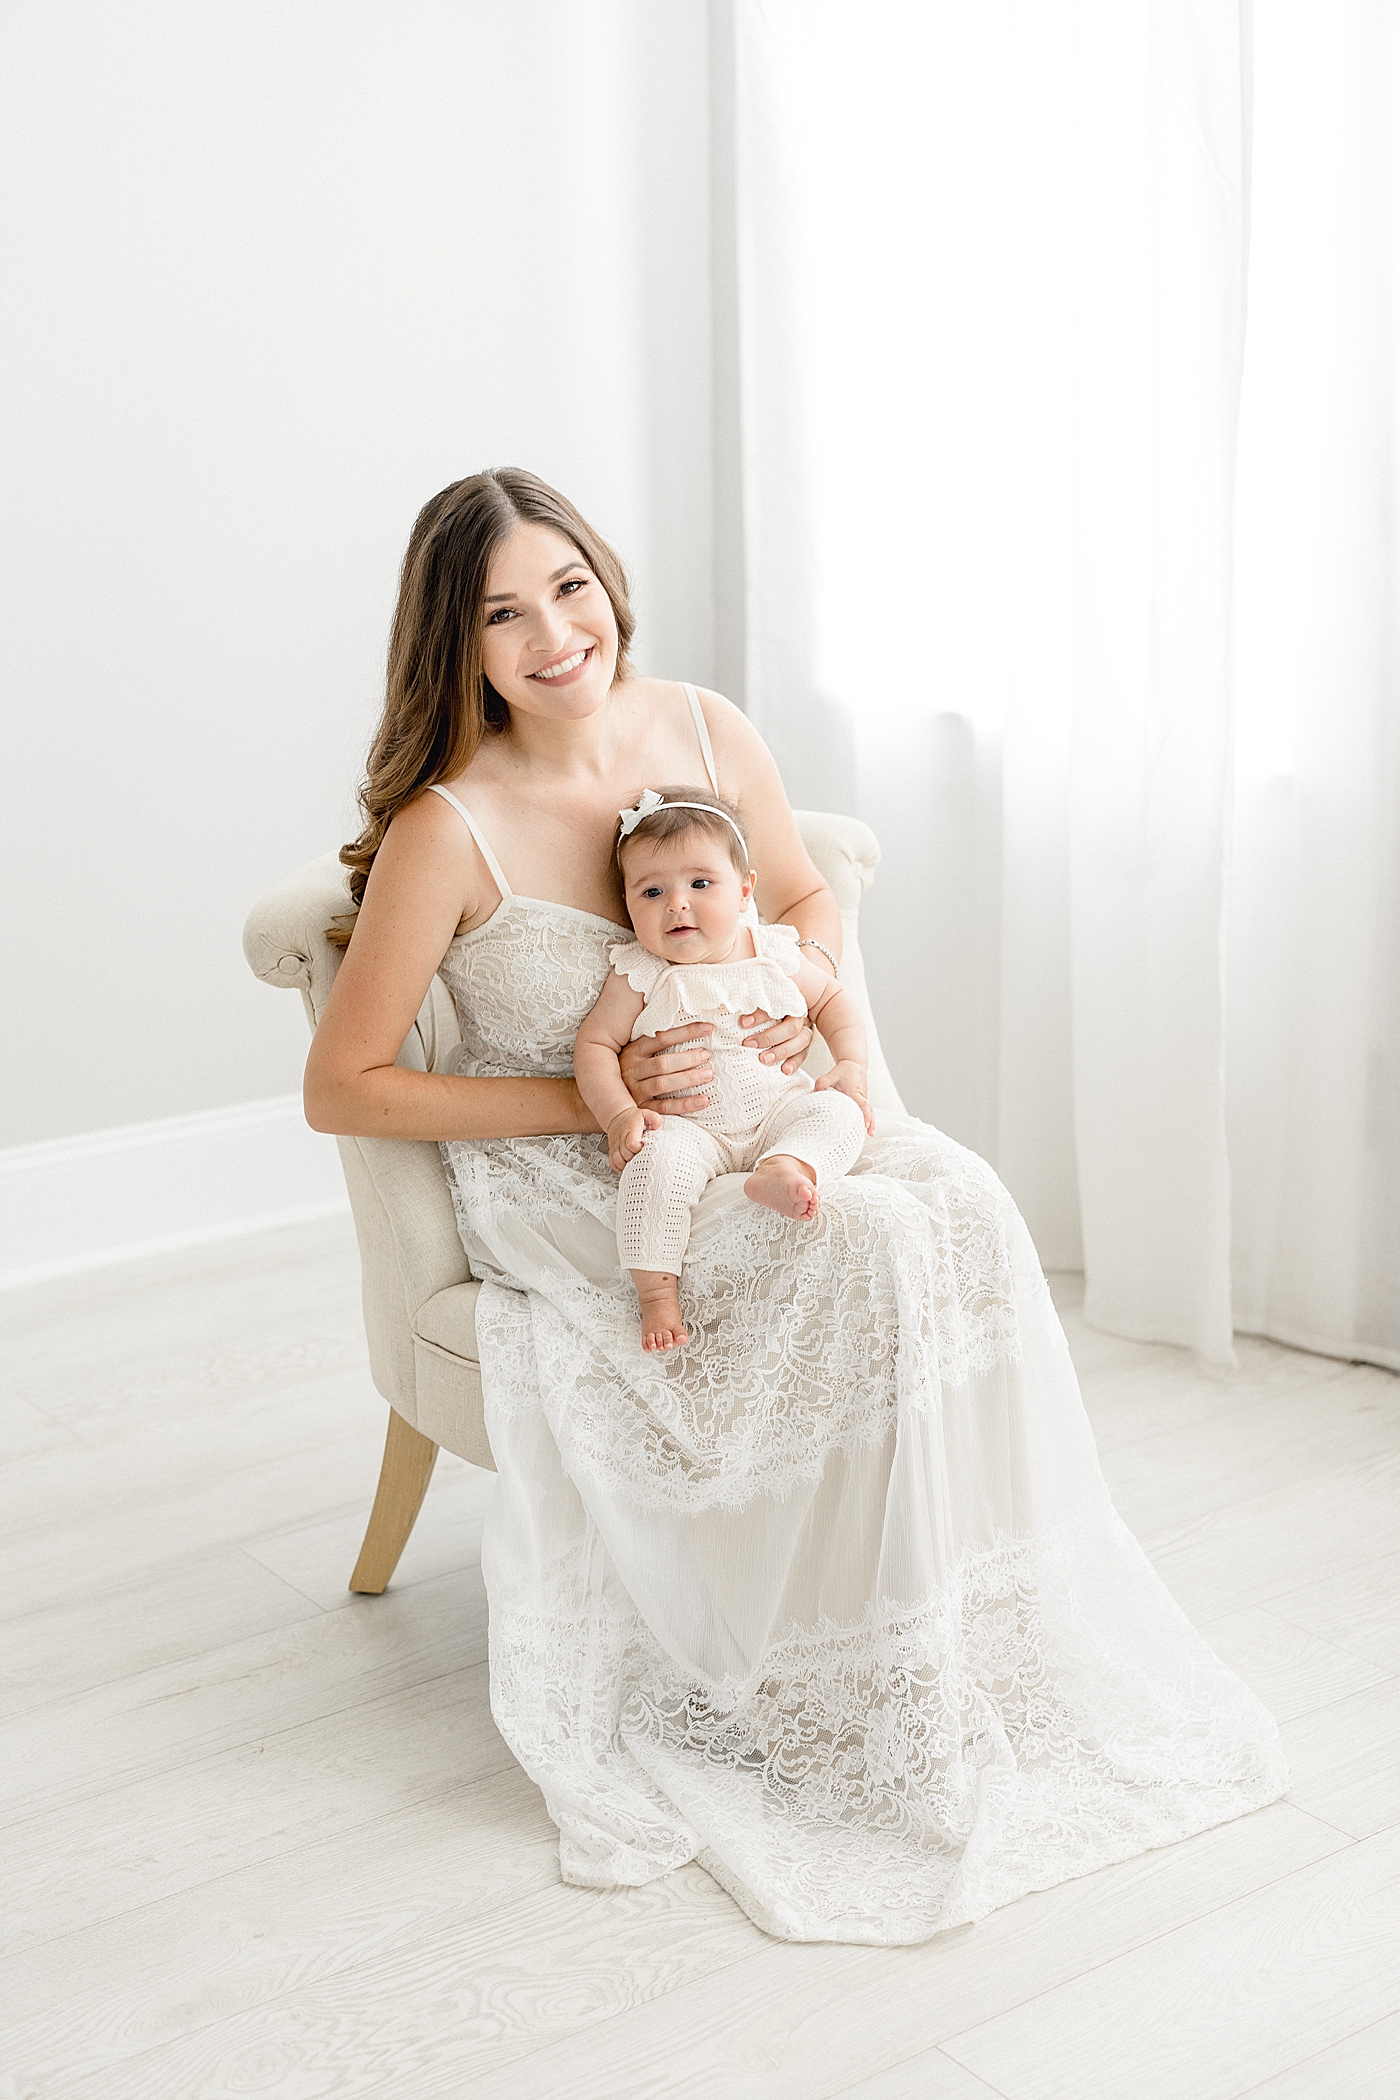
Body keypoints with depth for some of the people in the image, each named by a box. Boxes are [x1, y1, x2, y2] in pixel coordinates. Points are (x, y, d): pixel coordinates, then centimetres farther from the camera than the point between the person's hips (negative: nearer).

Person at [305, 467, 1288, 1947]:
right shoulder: (449, 829, -20)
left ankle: (999, 1642, -13)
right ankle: (859, 1687, -14)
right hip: (555, 1179, -5)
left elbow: (803, 897, 15)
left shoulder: (706, 732, -5)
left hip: (734, 1125, 5)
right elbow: (342, 1089, -15)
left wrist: (799, 995, -9)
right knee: (871, 1247, -28)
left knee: (960, 1199, -23)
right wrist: (598, 1096, -19)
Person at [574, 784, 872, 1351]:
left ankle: (785, 1169, -49)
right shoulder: (640, 975, -2)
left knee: (838, 1113, -21)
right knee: (658, 1156, -33)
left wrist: (851, 1066, 3)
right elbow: (594, 1044, -4)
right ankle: (656, 1294, -28)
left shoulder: (773, 955, 6)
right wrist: (619, 1113, -19)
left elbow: (833, 1001, 19)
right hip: (688, 1127, -3)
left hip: (778, 1112, 3)